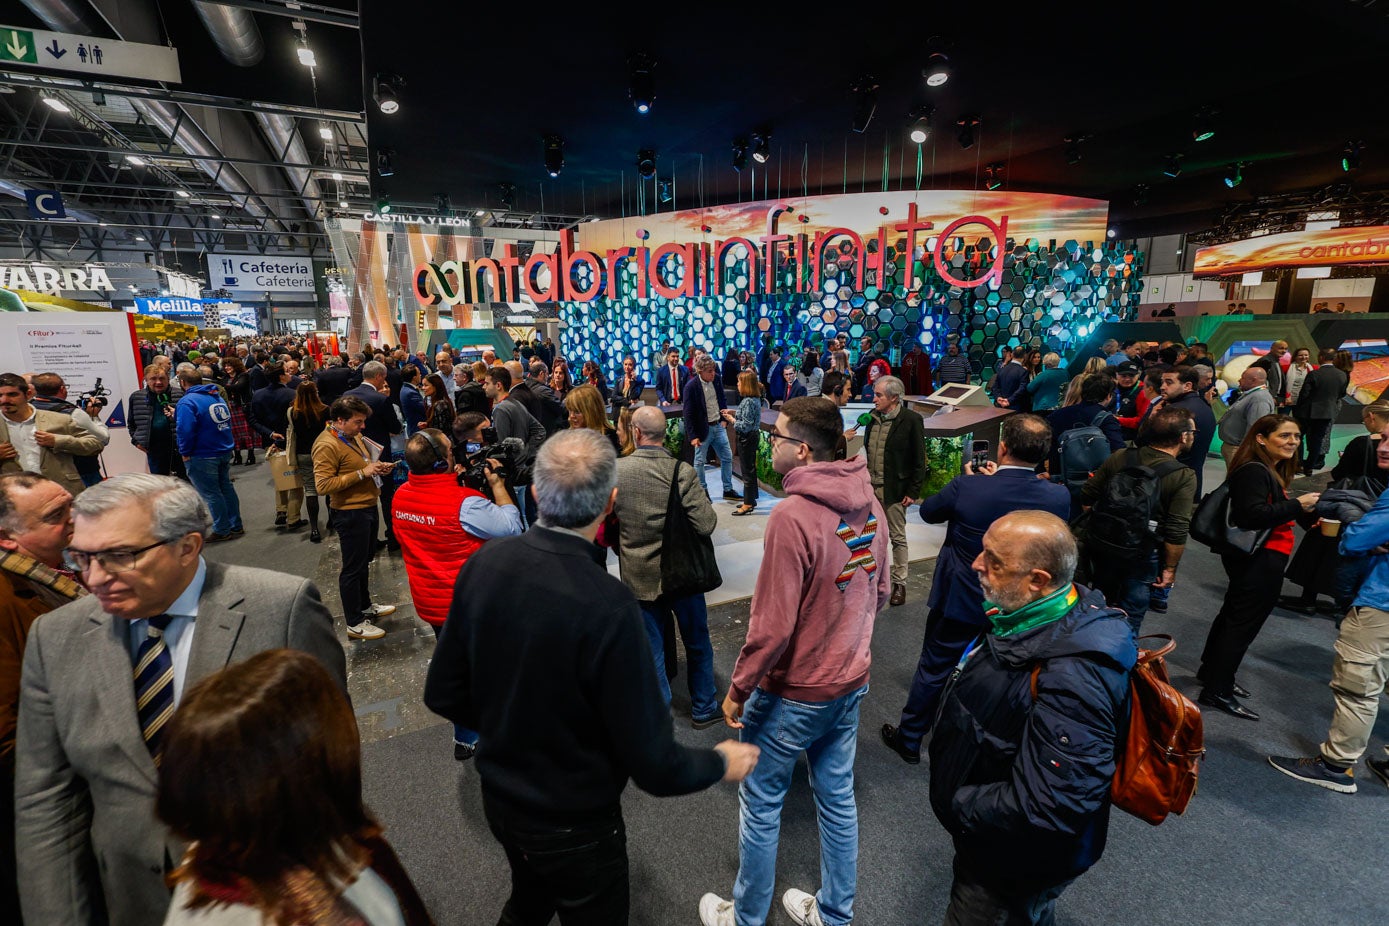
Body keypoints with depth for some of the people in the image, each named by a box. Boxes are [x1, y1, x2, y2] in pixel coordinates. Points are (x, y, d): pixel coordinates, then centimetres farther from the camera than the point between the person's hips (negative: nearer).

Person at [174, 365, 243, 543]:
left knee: (211, 494, 3)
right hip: (225, 452, 7)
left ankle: (222, 531, 11)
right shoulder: (217, 396, 7)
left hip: (202, 457, -7)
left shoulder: (187, 402, -17)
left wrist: (185, 453, -11)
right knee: (227, 488, 16)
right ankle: (236, 526, 23)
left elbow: (185, 430, -23)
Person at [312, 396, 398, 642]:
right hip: (350, 514, -9)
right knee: (353, 568, 2)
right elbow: (323, 485, -25)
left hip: (367, 507, 9)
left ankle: (365, 606, 40)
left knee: (364, 561, 23)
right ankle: (355, 623, 15)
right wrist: (362, 473, -26)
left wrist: (378, 467, 3)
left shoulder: (352, 436, 9)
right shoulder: (327, 445, -20)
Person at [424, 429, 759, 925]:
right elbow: (655, 767, -25)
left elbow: (442, 694, -4)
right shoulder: (607, 606, -34)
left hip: (499, 800, 5)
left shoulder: (483, 563, -16)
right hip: (573, 825, -5)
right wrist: (721, 762, -6)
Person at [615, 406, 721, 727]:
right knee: (697, 643, 20)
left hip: (638, 576, 1)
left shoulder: (615, 470, -13)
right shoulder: (681, 471, -19)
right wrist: (701, 500, -1)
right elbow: (707, 525, -20)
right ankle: (703, 709, 36)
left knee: (651, 649, 16)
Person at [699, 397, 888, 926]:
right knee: (837, 795, 24)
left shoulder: (792, 516, -28)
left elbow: (773, 625, -25)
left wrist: (737, 690, -11)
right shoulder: (868, 503, -5)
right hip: (852, 679, 7)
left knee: (760, 803, 15)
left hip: (794, 691, -7)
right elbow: (878, 591, 7)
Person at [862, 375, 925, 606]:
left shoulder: (911, 420, -10)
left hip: (894, 490, -5)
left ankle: (899, 583, 20)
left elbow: (919, 459, -8)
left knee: (898, 537, 7)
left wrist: (912, 491, -10)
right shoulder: (873, 418, 7)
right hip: (870, 488, 5)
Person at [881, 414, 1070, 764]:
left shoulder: (966, 487, -25)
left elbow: (928, 511, -6)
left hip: (959, 602, -2)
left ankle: (909, 739, 32)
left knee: (934, 670, 15)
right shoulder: (1058, 497, -17)